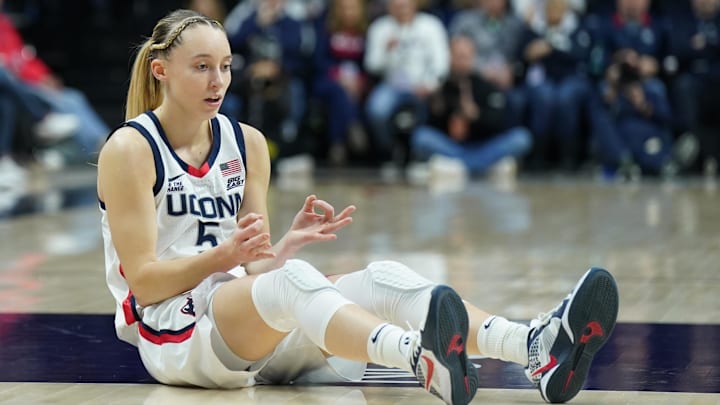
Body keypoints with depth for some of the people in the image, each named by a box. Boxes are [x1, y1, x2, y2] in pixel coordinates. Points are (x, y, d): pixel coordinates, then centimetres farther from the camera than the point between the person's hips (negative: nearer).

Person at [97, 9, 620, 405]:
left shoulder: (246, 142, 13)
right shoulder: (129, 150, -5)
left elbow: (255, 268, 13)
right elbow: (143, 281, -9)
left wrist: (286, 244, -9)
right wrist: (223, 256, -23)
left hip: (252, 336, 6)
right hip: (173, 335, -6)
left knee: (382, 281, -20)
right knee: (292, 282, -37)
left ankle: (541, 348, -46)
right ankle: (423, 358, -69)